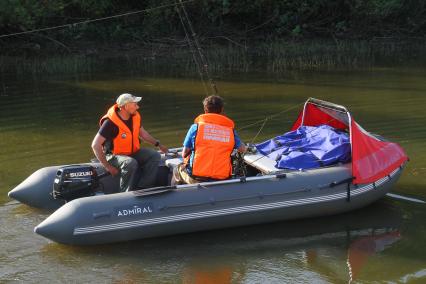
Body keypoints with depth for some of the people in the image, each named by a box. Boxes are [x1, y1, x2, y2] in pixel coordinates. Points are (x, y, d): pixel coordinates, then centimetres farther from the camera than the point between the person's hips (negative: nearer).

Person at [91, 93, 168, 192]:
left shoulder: (135, 116, -2)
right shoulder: (111, 122, -24)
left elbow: (142, 132, 19)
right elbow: (95, 145, -24)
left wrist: (158, 144, 13)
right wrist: (108, 166, -26)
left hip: (133, 152, 7)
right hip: (114, 155, -7)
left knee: (155, 156, -12)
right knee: (131, 163, -37)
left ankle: (142, 189, -16)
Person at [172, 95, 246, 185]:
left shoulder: (196, 127, -4)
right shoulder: (230, 130, 1)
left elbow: (184, 154, 0)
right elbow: (243, 149, 14)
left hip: (196, 178, -2)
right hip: (222, 179, 2)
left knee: (178, 169, 30)